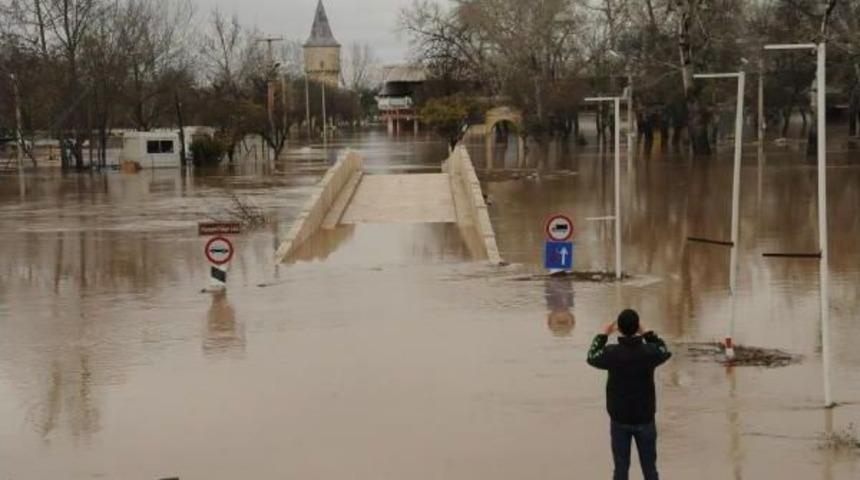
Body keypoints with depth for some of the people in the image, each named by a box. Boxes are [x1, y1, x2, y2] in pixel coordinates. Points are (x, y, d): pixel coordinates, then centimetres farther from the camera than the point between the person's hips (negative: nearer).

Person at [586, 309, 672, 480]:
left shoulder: (612, 353, -16)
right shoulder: (649, 352, -14)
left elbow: (592, 357, 7)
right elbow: (665, 351, 10)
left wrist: (603, 335, 17)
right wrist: (646, 334, 14)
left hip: (619, 420, 0)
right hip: (645, 419, 0)